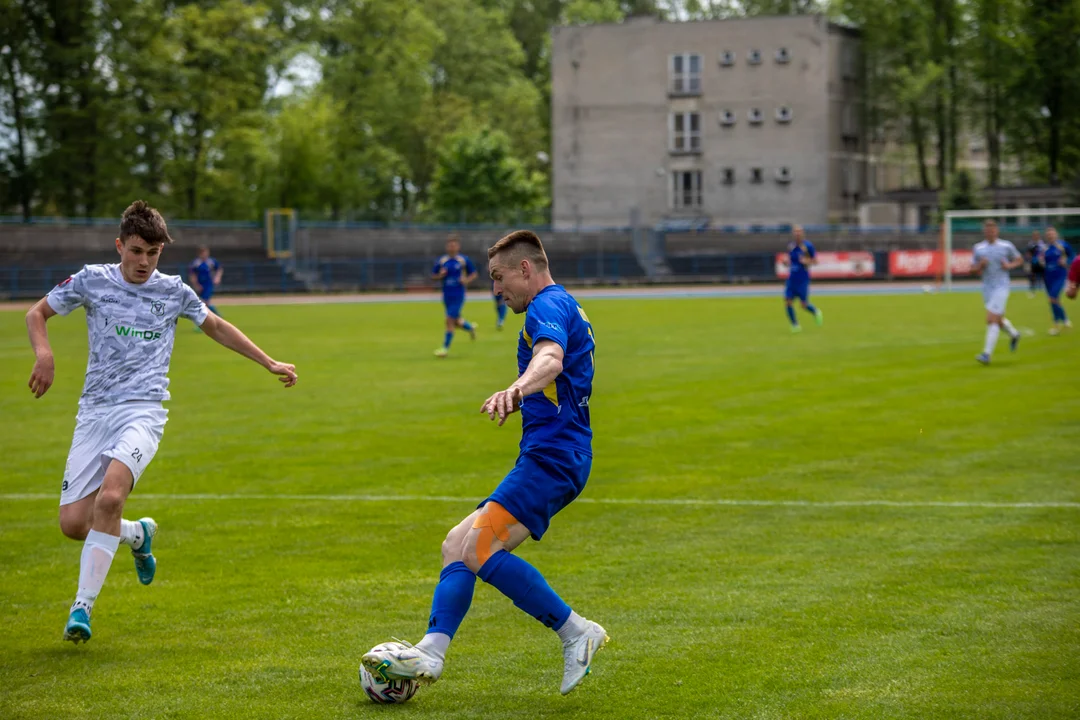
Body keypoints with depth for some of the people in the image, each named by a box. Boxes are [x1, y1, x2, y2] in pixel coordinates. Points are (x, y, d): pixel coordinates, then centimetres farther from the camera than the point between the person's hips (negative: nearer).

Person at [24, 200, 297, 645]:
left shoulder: (174, 291, 7)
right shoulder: (92, 280, 4)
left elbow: (216, 327, 24)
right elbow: (37, 313, 14)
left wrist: (270, 364, 23)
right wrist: (44, 353, -7)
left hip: (143, 412, -2)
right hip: (94, 410, 2)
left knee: (110, 497, -28)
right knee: (72, 523, -6)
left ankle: (82, 608, -22)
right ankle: (137, 535, 27)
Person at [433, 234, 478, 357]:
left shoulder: (464, 260, -4)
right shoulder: (441, 261, 4)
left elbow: (473, 274, 6)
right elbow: (433, 275, 11)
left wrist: (467, 280, -13)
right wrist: (440, 275, -11)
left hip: (458, 295, -4)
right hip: (446, 295, 4)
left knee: (450, 320, -13)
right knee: (456, 322, 14)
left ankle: (445, 348, -6)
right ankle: (470, 327, 47)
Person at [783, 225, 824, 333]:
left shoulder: (808, 246, -7)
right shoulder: (791, 246, 6)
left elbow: (815, 261, -1)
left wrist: (807, 261, -20)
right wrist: (787, 262, -2)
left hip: (803, 279, -4)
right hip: (792, 278, 4)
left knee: (804, 305, -2)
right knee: (787, 301, -9)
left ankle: (816, 312, 32)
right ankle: (795, 325, 4)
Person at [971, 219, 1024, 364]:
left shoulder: (1006, 246, -3)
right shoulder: (978, 248, 5)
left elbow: (1019, 260, 10)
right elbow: (973, 269, 9)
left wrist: (1009, 265, -9)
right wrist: (980, 265, -12)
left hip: (1001, 287, -5)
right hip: (987, 288, 5)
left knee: (991, 320, -16)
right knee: (998, 319, 18)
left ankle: (987, 354, -17)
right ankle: (1014, 335, 48)